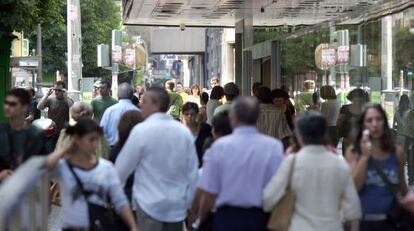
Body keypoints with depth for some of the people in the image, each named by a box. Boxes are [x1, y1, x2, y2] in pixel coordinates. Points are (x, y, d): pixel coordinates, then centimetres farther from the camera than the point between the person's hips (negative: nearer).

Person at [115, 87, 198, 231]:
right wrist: (189, 203, 15)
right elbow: (192, 171, 5)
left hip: (150, 204, -4)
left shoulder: (141, 130, -12)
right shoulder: (184, 131, 1)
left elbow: (123, 167, -4)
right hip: (177, 205, 4)